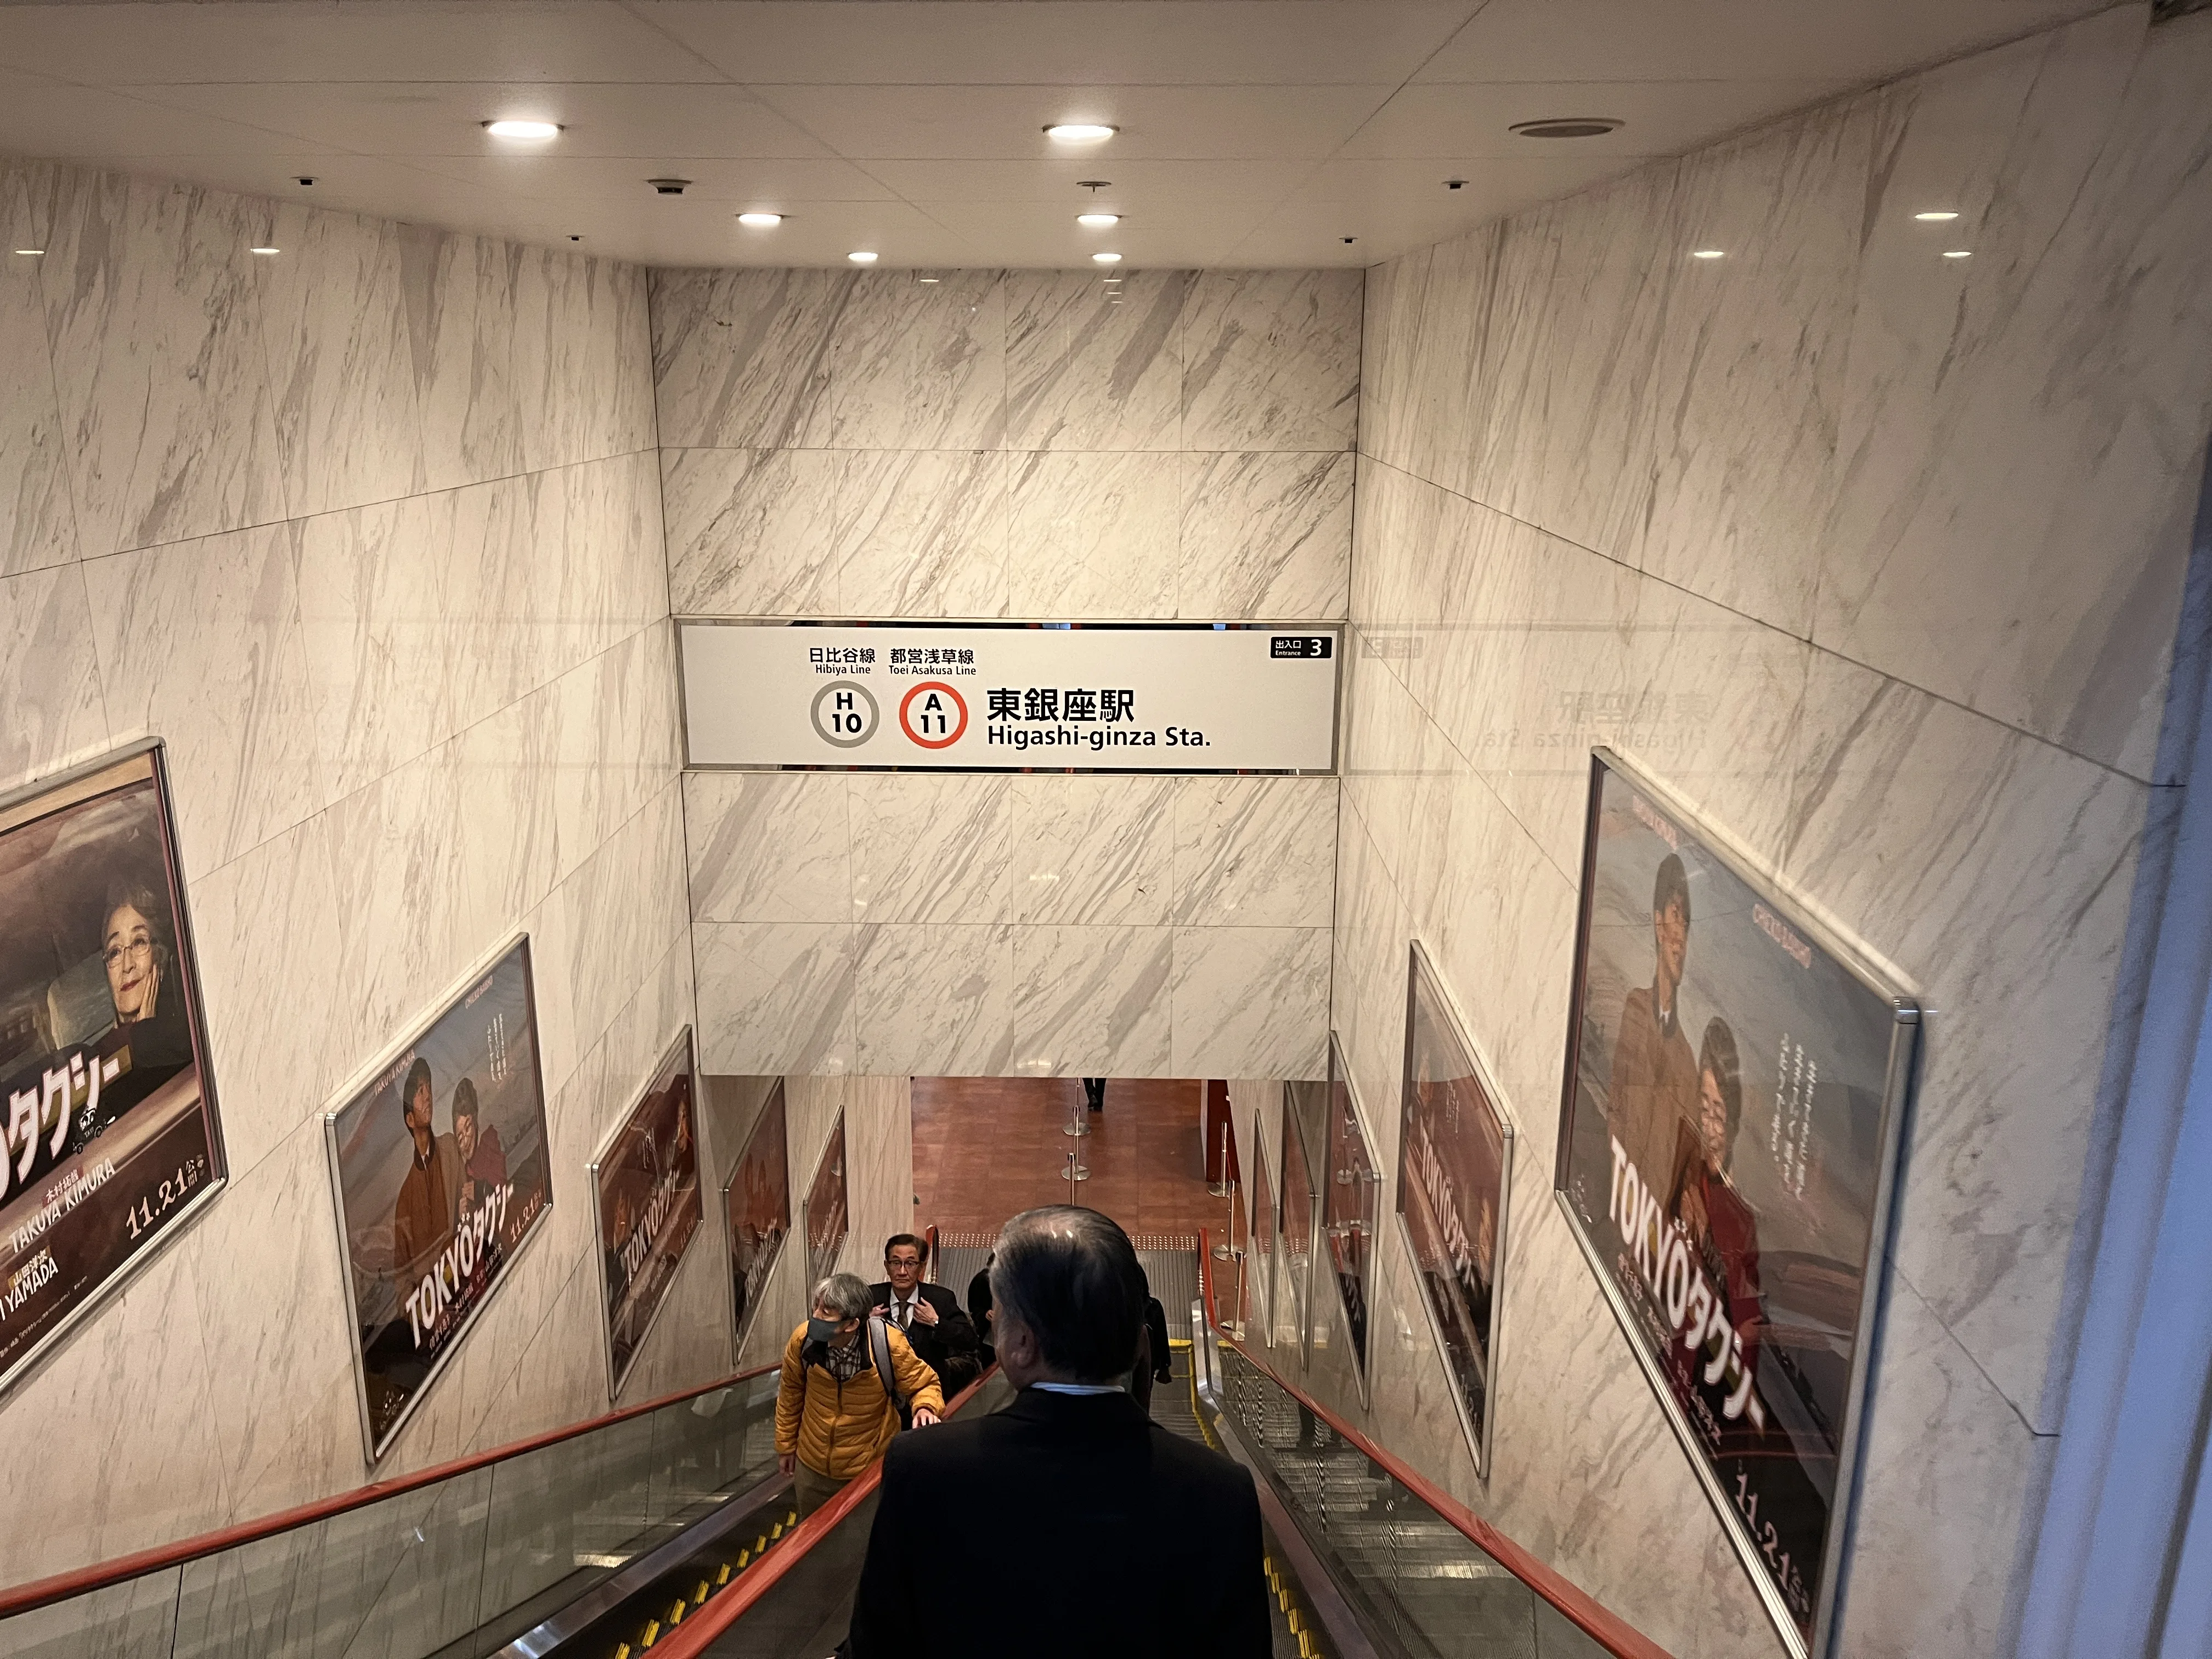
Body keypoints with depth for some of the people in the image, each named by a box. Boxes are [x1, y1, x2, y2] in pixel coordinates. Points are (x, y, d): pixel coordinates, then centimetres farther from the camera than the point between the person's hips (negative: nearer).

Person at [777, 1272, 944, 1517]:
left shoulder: (888, 1344, -28)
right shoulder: (803, 1339, -20)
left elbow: (924, 1385, -10)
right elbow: (791, 1393, 0)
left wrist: (925, 1408, -32)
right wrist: (786, 1446, 10)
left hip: (871, 1467, -2)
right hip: (812, 1466, 3)